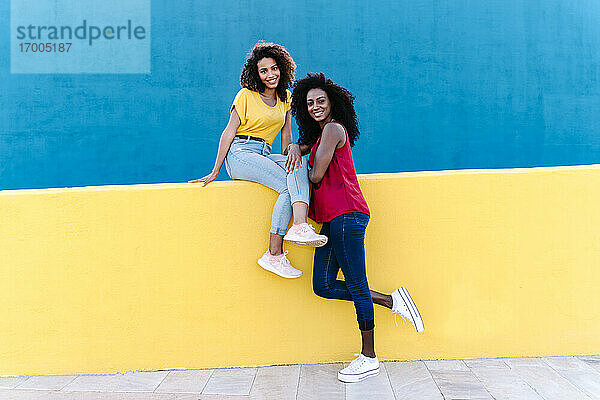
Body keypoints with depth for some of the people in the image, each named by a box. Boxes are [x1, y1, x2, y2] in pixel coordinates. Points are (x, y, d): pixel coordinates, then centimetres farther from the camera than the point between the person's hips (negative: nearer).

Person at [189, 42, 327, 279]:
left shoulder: (285, 97, 16)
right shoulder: (246, 95, 1)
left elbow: (286, 137, 16)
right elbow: (229, 132, -1)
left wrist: (290, 154, -5)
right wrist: (215, 172, -3)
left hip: (265, 156, 5)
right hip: (240, 154, -5)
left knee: (299, 164, -28)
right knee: (288, 186, -26)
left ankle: (299, 227, -38)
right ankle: (274, 255, -31)